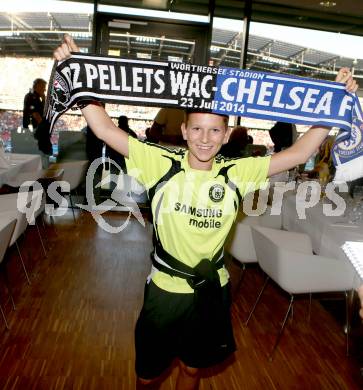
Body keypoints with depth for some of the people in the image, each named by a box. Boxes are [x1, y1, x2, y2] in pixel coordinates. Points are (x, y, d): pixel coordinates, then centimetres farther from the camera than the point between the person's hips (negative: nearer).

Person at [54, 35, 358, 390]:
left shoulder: (236, 173, -9)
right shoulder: (161, 164, -15)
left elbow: (297, 153, -8)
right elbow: (104, 129, -18)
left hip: (211, 289, 2)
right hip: (165, 287, -1)